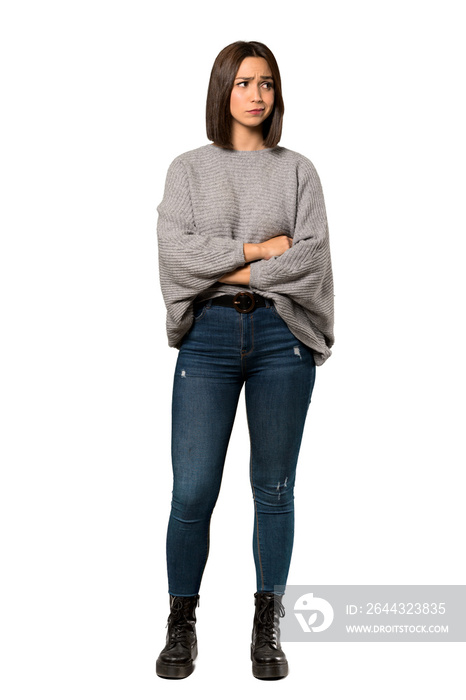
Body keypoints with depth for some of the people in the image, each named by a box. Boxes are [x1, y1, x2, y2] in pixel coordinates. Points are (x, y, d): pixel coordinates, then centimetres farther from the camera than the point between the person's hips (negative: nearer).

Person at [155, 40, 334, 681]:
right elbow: (175, 251, -4)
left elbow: (312, 256, -3)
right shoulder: (189, 168, 11)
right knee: (192, 491, -4)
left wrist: (226, 270, -7)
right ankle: (182, 625, 15)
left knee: (274, 489, 5)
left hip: (281, 336, 1)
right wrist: (258, 249, -8)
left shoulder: (297, 170, 11)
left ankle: (268, 628, 19)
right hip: (208, 335, 0)